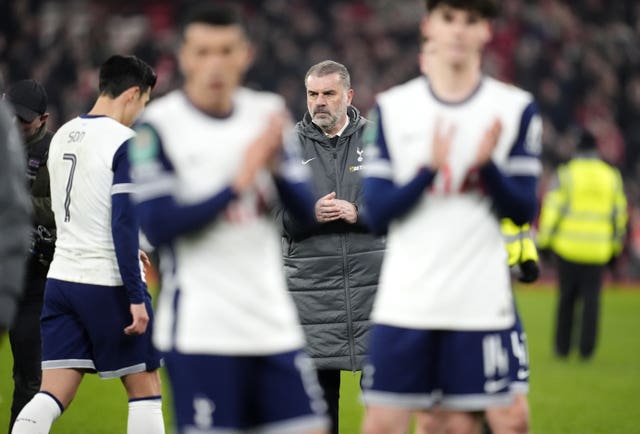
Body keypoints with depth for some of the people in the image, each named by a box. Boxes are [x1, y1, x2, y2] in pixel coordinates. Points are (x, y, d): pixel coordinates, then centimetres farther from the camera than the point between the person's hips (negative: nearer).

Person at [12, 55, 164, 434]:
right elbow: (124, 224, -18)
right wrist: (136, 298, -16)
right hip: (109, 284, -6)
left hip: (62, 278, 6)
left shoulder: (62, 136, 11)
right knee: (145, 389, 7)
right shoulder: (125, 143, -12)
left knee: (53, 395, 3)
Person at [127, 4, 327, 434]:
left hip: (274, 324, 5)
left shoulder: (268, 113, 9)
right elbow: (156, 224, -14)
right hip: (200, 330, -5)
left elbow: (307, 212, 8)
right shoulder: (158, 125, -6)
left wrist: (277, 166, -11)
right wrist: (237, 183, -17)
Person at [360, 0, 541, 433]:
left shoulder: (515, 109, 4)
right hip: (404, 300, 0)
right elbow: (377, 211, -1)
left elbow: (522, 211, 0)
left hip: (480, 303, 0)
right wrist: (428, 170, -18)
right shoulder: (393, 108, 5)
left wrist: (487, 166, -19)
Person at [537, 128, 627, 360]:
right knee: (591, 299, 4)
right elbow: (619, 213, 9)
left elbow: (553, 208, -7)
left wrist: (544, 240, -1)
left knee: (566, 298, 10)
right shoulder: (612, 176, 5)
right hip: (598, 251, 1)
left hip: (568, 247, -1)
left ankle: (562, 346, 13)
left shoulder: (566, 173, -4)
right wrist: (616, 245, 18)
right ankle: (586, 348, -2)